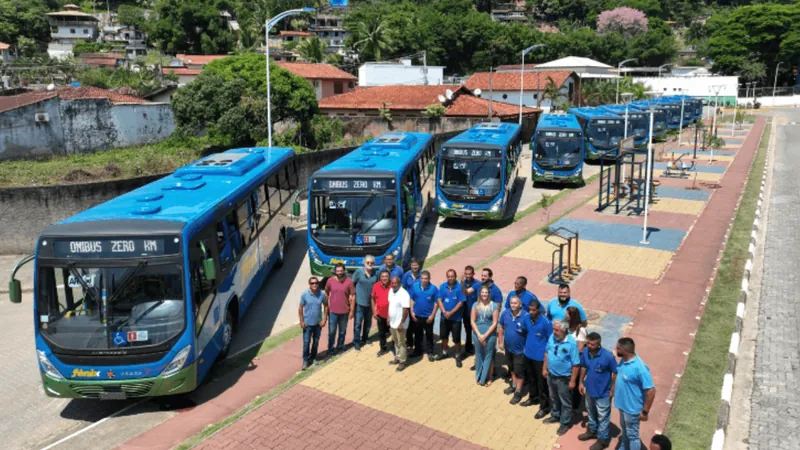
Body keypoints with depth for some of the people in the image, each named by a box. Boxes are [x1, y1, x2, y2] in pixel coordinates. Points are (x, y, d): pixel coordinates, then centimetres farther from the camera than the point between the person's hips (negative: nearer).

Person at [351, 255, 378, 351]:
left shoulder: (376, 273, -3)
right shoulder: (359, 272, -9)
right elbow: (352, 284, -1)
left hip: (370, 302, 3)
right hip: (359, 302, -3)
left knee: (368, 322, 17)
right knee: (358, 323, -3)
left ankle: (364, 339, 36)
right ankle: (356, 343, 6)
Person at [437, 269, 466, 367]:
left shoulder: (459, 287, -15)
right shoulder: (443, 286, -4)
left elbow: (461, 302, -15)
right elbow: (440, 300, -2)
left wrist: (451, 313, -17)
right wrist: (444, 312, -15)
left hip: (456, 318, -4)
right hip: (444, 317, 4)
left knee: (456, 338, 2)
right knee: (443, 336, 18)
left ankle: (458, 356, 20)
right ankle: (444, 352, 39)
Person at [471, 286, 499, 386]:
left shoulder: (494, 306, -8)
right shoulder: (476, 305, 0)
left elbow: (495, 323, -10)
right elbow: (472, 322, 0)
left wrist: (485, 335, -13)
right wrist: (479, 335, -10)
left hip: (490, 335, -2)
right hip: (477, 334, 2)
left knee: (488, 356, 7)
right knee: (479, 356, 13)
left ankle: (487, 378, 19)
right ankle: (479, 377, 27)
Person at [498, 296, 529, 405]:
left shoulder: (525, 316, -26)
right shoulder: (505, 313, -11)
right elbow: (501, 327, 3)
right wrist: (500, 341, 6)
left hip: (520, 349, -5)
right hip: (508, 347, 5)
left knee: (519, 371, 7)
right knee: (511, 368, 25)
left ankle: (518, 392, 22)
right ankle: (514, 385, 46)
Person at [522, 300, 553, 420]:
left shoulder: (546, 323, -23)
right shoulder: (527, 318, -6)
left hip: (540, 356, -6)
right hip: (528, 353, 6)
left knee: (542, 382, 5)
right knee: (531, 378, 23)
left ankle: (544, 407, 18)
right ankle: (533, 398, 43)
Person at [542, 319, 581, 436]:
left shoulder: (571, 344, -27)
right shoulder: (552, 338, -8)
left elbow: (576, 364, -21)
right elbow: (547, 353, 8)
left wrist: (573, 381, -18)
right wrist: (544, 368, 8)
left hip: (564, 378, -6)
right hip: (551, 375, 6)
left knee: (565, 402, 13)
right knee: (554, 398, 26)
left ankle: (565, 423, 30)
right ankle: (555, 416, 47)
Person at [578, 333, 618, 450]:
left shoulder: (608, 356, -28)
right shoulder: (585, 352, -14)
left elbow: (615, 373, -16)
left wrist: (612, 390, -11)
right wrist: (581, 382, 6)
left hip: (603, 392, -5)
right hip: (589, 389, 5)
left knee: (603, 417, 13)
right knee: (591, 412, 27)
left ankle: (603, 439, 32)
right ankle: (592, 430, 50)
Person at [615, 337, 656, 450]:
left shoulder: (640, 368, -33)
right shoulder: (623, 360, -8)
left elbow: (651, 391, -28)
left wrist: (645, 412, -21)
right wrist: (613, 391, 18)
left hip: (632, 408, -8)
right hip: (622, 404, 8)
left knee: (632, 434, 11)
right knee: (624, 429, 29)